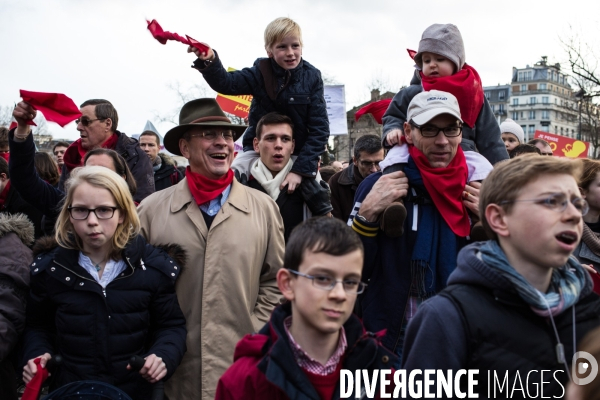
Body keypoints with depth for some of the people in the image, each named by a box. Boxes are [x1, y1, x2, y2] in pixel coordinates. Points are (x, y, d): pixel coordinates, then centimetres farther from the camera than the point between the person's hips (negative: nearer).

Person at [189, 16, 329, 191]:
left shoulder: (312, 77, -8)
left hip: (299, 156, 0)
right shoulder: (261, 72, -7)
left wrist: (301, 168, -20)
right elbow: (225, 83, -24)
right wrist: (209, 61, -46)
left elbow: (319, 128, -11)